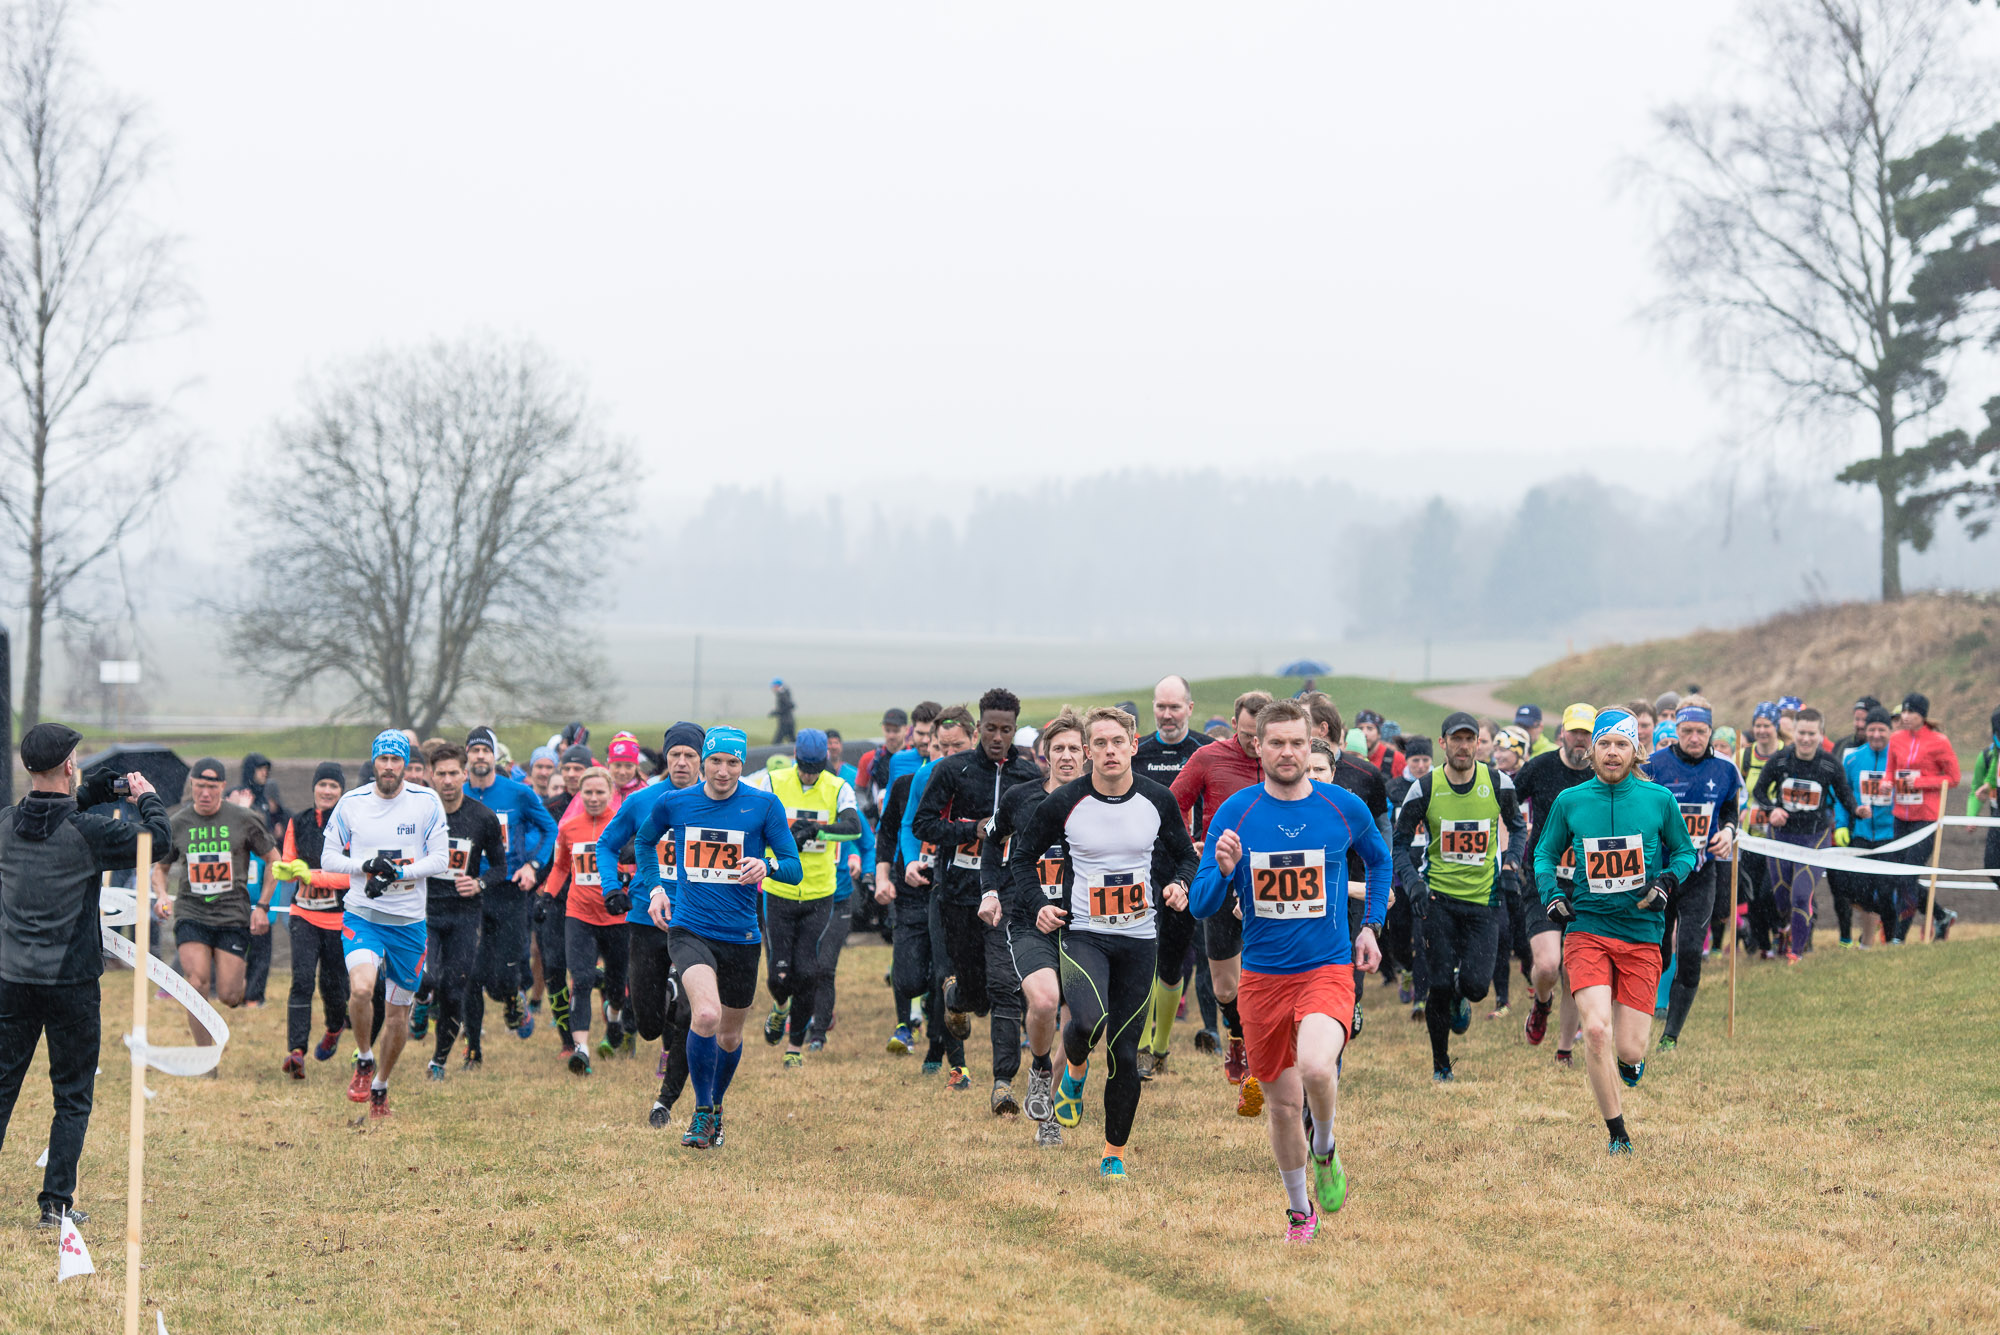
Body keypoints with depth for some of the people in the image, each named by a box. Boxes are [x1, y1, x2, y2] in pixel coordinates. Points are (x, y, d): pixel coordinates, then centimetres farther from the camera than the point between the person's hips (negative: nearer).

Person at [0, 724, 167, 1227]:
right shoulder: (86, 831, -14)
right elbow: (157, 837, -2)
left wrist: (87, 796, 20)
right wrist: (147, 798, 15)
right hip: (70, 981, -4)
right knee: (72, 1097, 7)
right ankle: (56, 1201, 5)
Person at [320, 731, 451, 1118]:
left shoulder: (427, 802, -2)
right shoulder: (351, 804, 0)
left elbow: (440, 860, -3)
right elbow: (328, 857, 5)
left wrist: (398, 871, -17)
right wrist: (366, 865, -13)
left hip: (409, 922, 1)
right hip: (362, 915, -1)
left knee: (399, 1012, 7)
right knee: (360, 988, -27)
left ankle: (380, 1085, 28)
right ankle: (364, 1061, -1)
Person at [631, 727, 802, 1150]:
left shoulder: (764, 806, -3)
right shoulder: (673, 804, 1)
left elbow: (794, 868, -3)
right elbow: (644, 840, 22)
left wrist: (768, 866, -24)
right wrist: (654, 888, 10)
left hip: (741, 936, 1)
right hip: (689, 930, -1)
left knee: (730, 1036, 13)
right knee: (706, 1015, -25)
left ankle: (716, 1107, 41)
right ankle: (701, 1112, -9)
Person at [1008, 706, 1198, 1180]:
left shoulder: (1158, 801, 0)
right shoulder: (1062, 803, -6)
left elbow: (1185, 856, 15)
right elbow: (1022, 857, 7)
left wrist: (1180, 884, -7)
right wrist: (1038, 904, -8)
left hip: (1138, 939, 2)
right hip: (1082, 933, -2)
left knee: (1124, 1054, 3)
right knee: (1089, 1021, -30)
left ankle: (1114, 1155, 19)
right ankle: (1074, 1069, 7)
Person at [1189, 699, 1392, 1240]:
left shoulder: (1344, 808, -2)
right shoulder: (1235, 813, -3)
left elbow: (1380, 860, 20)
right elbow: (1202, 905, -3)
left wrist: (1370, 925, 13)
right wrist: (1223, 870, -23)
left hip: (1327, 968, -2)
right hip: (1262, 977, 2)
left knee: (1316, 1067, -29)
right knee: (1283, 1103, 9)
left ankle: (1325, 1151, 2)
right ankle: (1299, 1212, 30)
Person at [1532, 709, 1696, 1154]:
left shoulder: (1659, 800, 1)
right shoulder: (1568, 801, 3)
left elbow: (1685, 851, 13)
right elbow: (1545, 854, 16)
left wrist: (1668, 880, -7)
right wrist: (1550, 893, -2)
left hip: (1642, 934, 0)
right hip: (1587, 929, 0)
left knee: (1628, 1050, -4)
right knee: (1596, 1029, -18)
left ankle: (1631, 1060, 37)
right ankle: (1617, 1134, -3)